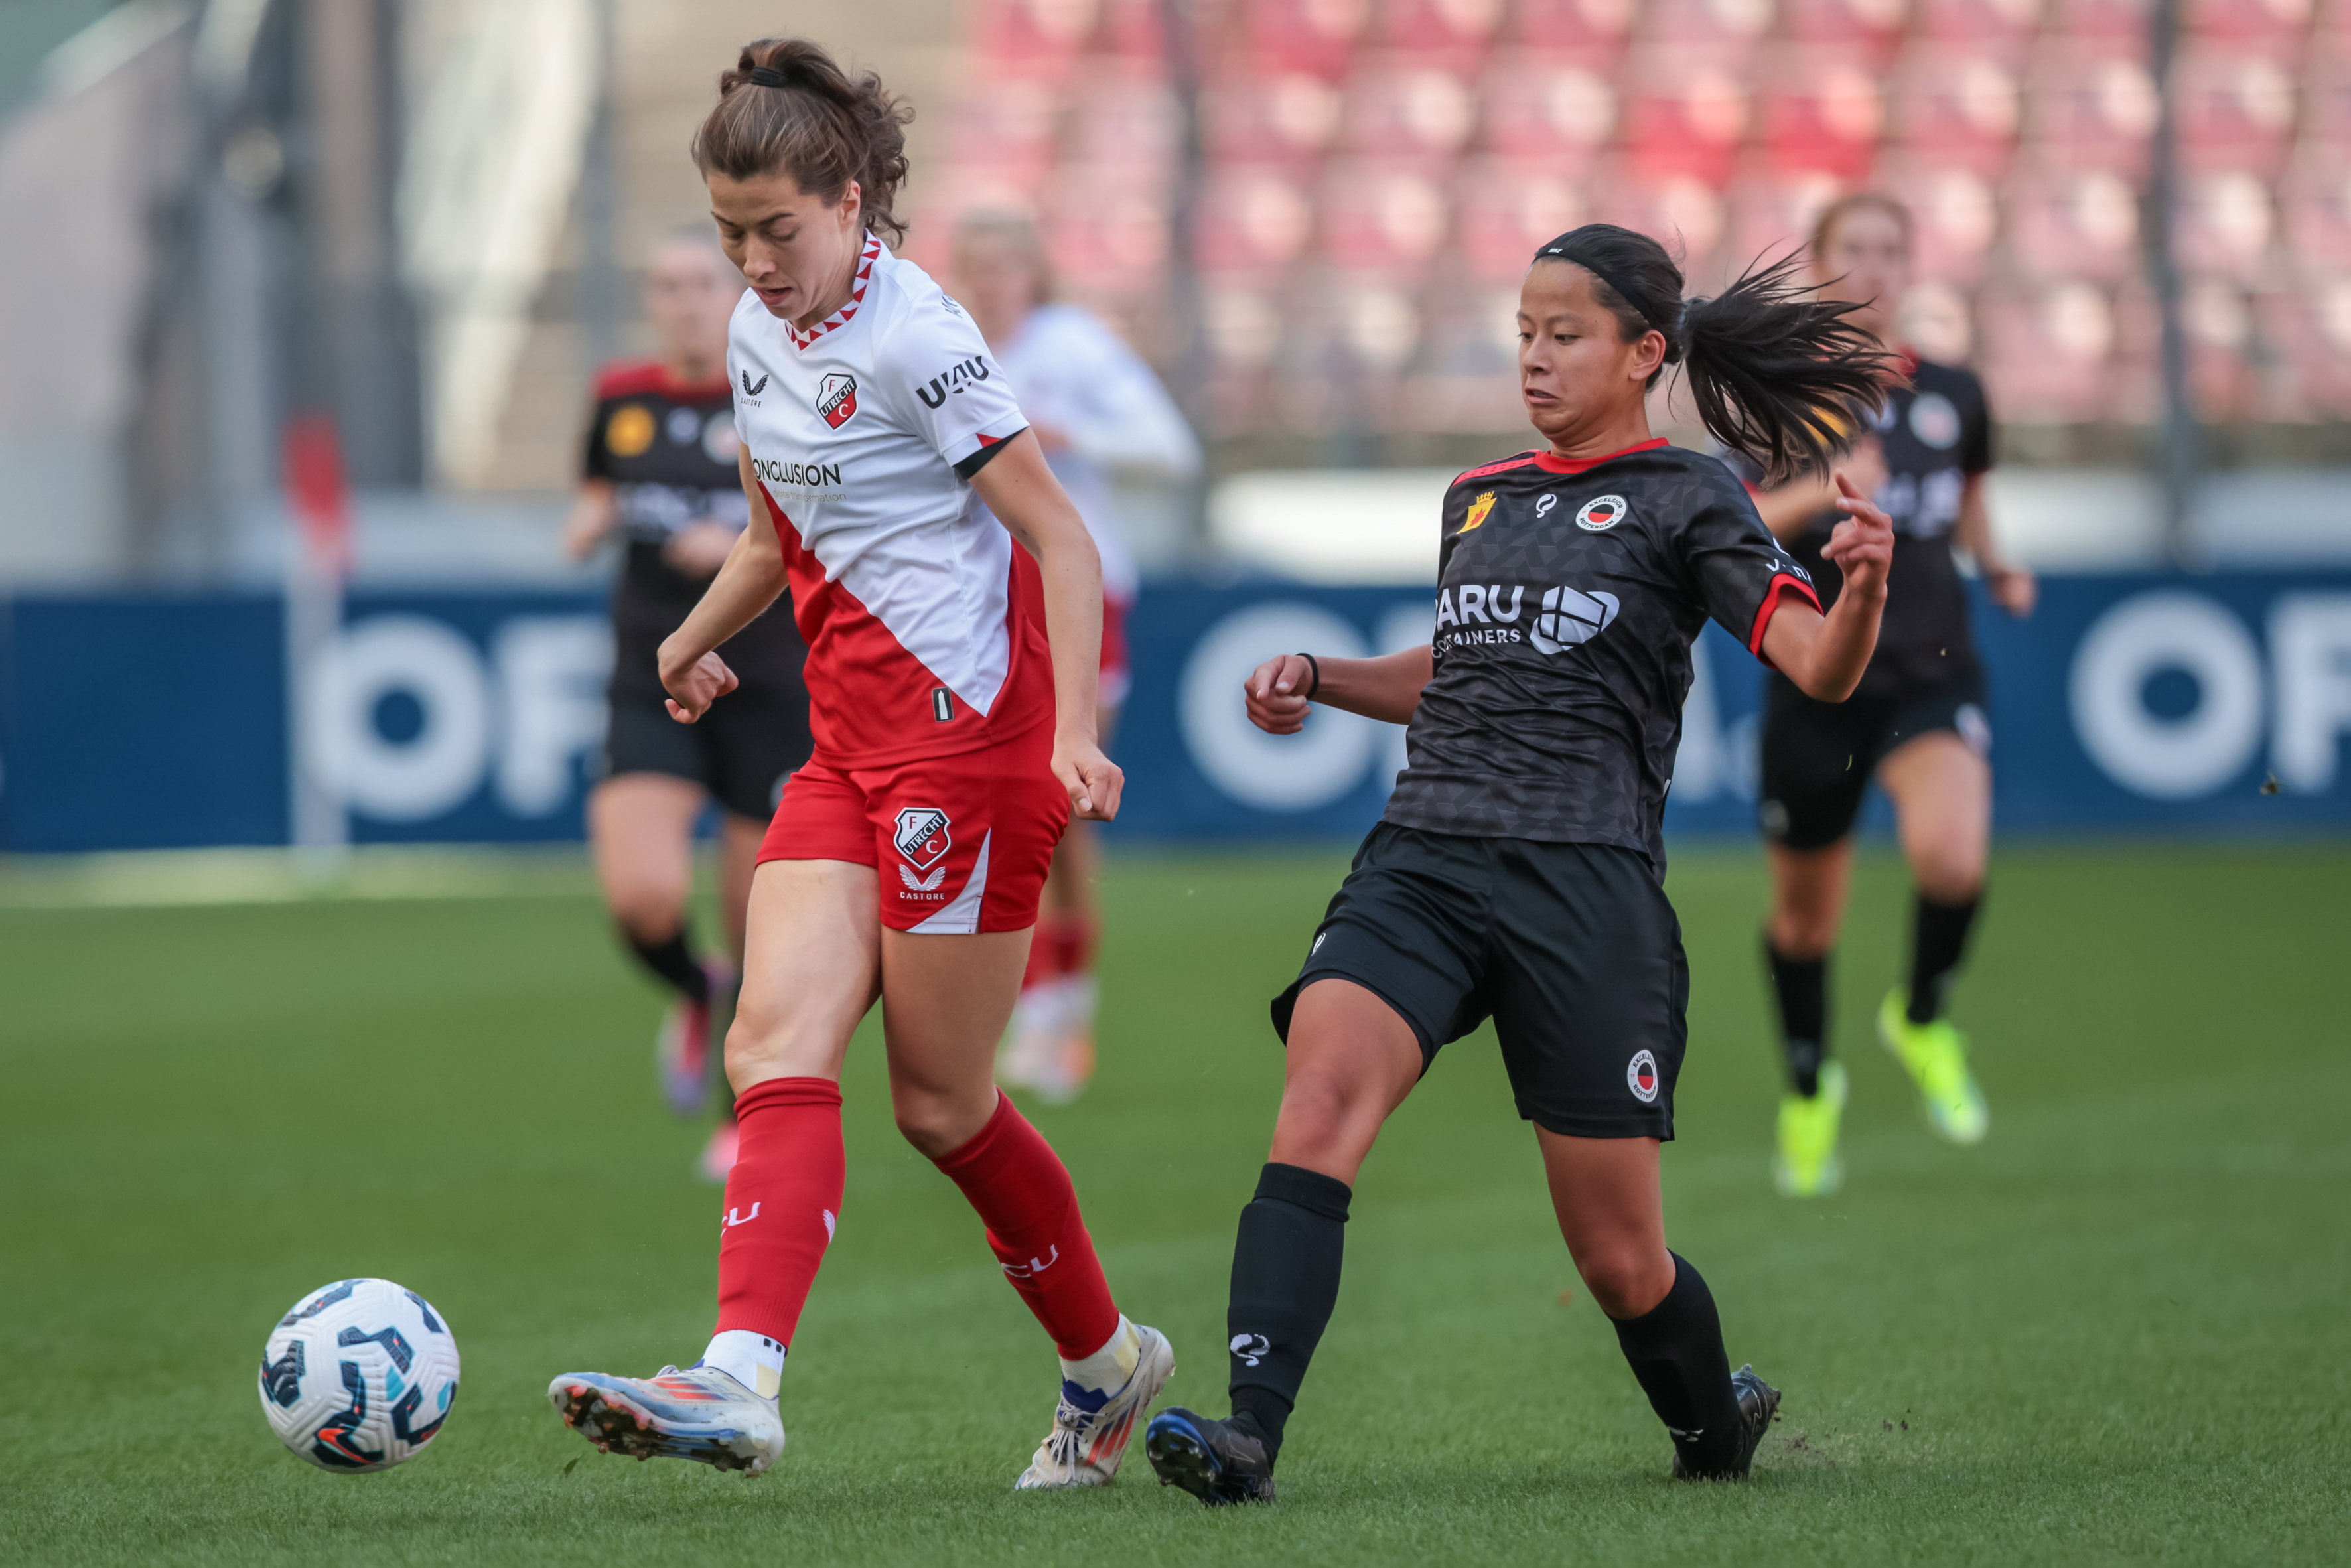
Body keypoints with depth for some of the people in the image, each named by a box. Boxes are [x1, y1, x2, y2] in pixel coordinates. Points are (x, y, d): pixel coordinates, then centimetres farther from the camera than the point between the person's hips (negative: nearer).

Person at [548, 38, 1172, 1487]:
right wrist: (693, 641, 21)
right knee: (777, 1046, -8)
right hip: (851, 750, 8)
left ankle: (1107, 1360, 15)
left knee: (943, 1104, -1)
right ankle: (741, 1379, -14)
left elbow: (1060, 537, -16)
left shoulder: (914, 339, -14)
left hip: (969, 732, -8)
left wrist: (1075, 733, -24)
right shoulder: (757, 337, 11)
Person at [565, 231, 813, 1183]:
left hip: (766, 694, -2)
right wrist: (588, 525, -1)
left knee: (758, 924, 3)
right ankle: (696, 996, 16)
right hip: (651, 692, 2)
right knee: (642, 897, -20)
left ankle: (751, 1116, 26)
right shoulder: (623, 400, 5)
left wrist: (747, 545, -21)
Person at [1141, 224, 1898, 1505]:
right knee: (1319, 1099, -25)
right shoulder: (1478, 499, 20)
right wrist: (1319, 678, 19)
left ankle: (1716, 1420, 34)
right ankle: (1245, 1432, -36)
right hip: (1423, 858, 4)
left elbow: (1818, 669, -8)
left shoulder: (1686, 501, 4)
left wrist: (1864, 591, -28)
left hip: (1586, 878, -4)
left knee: (1616, 1254, 2)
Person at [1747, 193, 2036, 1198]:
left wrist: (1998, 569, 6)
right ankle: (1809, 1088, 38)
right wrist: (1824, 491, -31)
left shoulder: (1953, 394, 8)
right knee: (1805, 916, 9)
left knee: (1953, 858, -27)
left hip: (1930, 673, 1)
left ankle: (1922, 1020, 4)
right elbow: (1742, 520, -13)